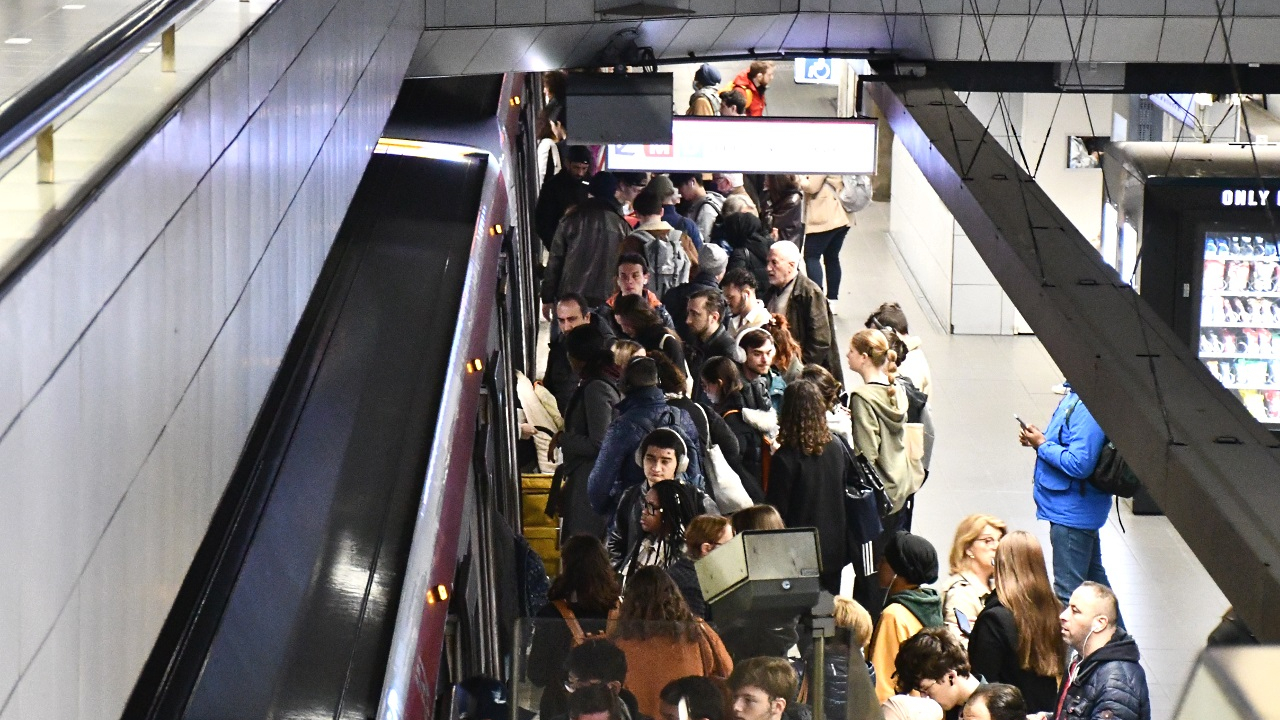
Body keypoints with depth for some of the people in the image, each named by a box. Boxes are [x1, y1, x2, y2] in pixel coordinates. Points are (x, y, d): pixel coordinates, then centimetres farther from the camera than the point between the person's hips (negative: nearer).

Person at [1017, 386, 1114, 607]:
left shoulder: (1088, 407, -26)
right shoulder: (1074, 395, 5)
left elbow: (1080, 464, -30)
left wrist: (1043, 445, -18)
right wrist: (1039, 439, 3)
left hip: (1072, 511, -11)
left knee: (1069, 591, -2)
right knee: (1093, 578, 25)